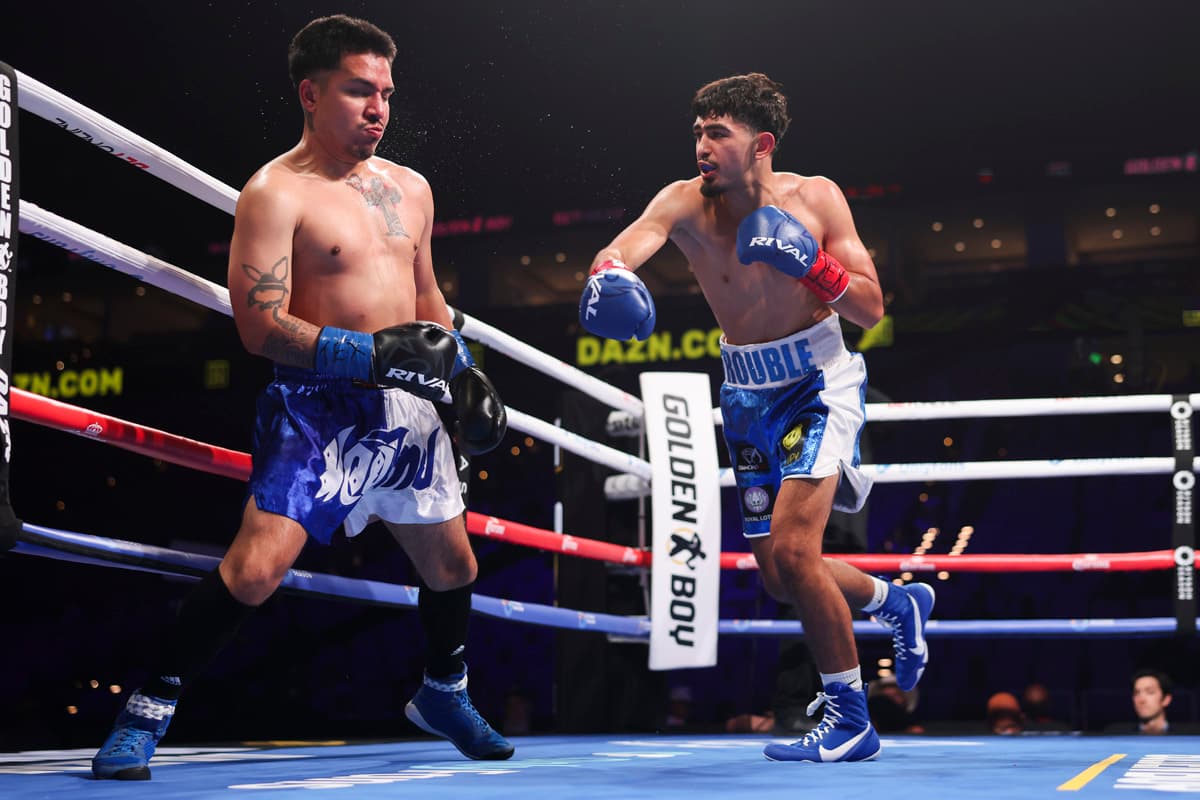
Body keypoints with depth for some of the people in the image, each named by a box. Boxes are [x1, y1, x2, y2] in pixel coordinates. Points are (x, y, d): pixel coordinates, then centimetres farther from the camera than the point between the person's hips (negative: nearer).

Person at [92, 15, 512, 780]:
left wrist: (463, 368, 13)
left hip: (407, 407, 7)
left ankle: (444, 695, 42)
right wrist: (373, 353, -24)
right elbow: (262, 326, -18)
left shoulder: (410, 187, 12)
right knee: (256, 567, -18)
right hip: (318, 406, -7)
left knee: (453, 565, 16)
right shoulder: (276, 192, -10)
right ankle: (148, 712, 0)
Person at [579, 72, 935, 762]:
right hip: (749, 393, 4)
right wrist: (608, 275, -53)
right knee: (780, 574, 12)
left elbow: (872, 310, -9)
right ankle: (899, 603, 42)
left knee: (791, 550, -19)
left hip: (819, 381, -4)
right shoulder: (685, 204, -10)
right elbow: (623, 247, -29)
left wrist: (812, 265, -26)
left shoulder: (816, 198, -11)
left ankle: (850, 719, -2)